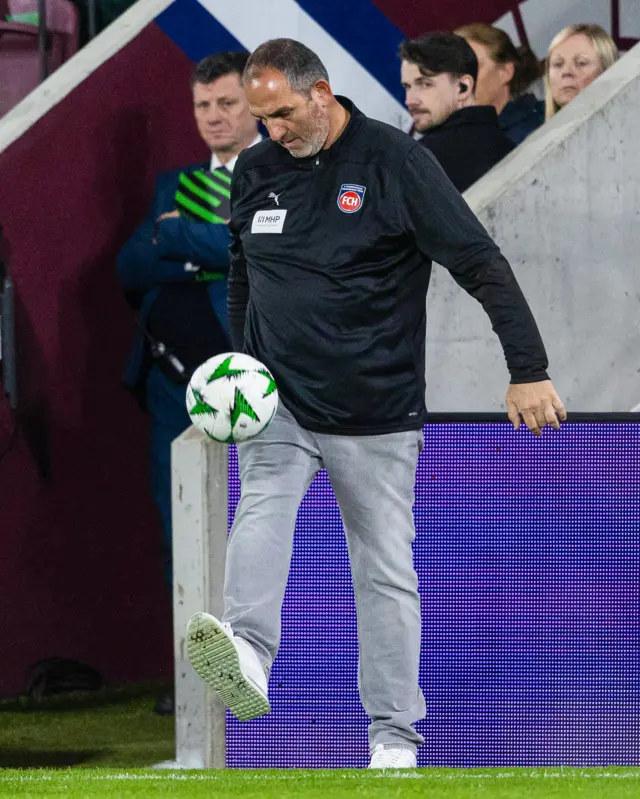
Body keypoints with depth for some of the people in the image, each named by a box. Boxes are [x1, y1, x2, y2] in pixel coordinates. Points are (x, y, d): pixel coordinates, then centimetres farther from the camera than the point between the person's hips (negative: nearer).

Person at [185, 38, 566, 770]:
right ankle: (246, 656, -45)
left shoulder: (395, 162, -8)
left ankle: (394, 732, 10)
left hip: (377, 411, -3)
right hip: (278, 400, 3)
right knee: (262, 509, -25)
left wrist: (528, 371, -13)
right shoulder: (255, 172, 7)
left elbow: (483, 267, -9)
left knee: (386, 571, 2)